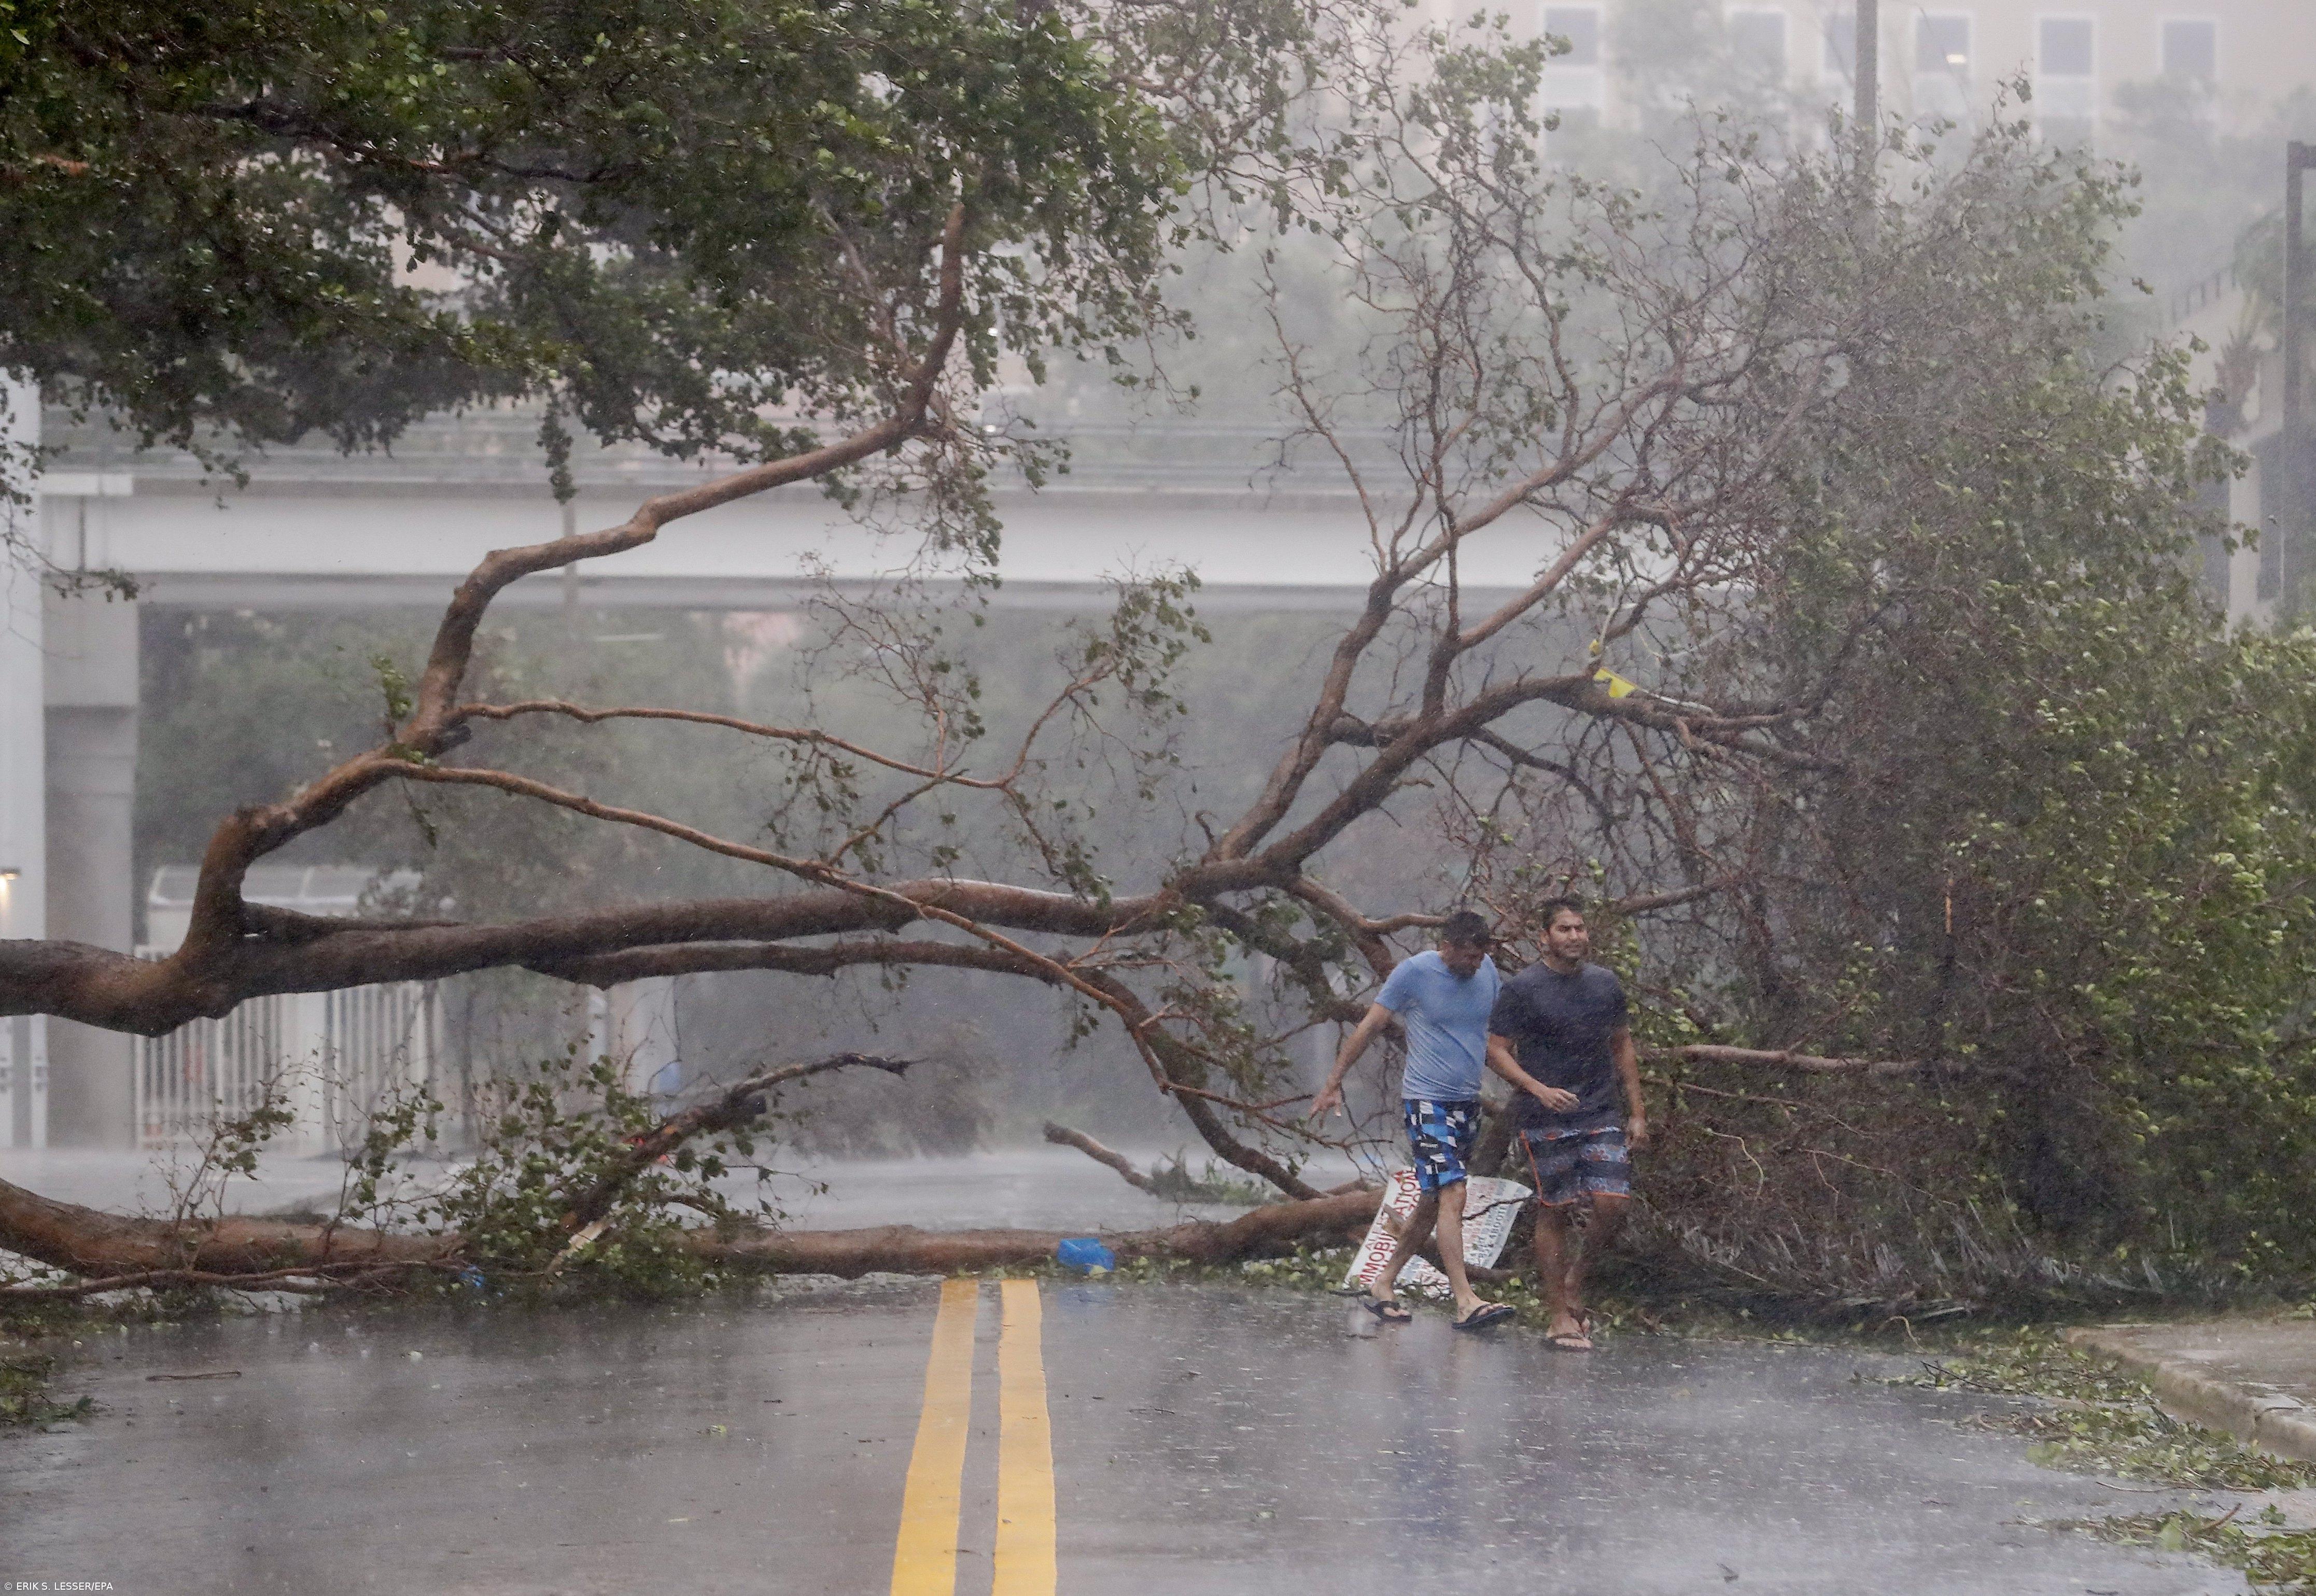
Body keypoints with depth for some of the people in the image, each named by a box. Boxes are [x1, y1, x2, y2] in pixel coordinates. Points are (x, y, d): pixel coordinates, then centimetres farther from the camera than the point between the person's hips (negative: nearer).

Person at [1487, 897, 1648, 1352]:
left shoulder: (1606, 984, 10)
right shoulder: (1523, 988, -4)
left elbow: (1622, 1046, 19)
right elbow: (1497, 1049, -5)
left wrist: (1637, 1112, 15)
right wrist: (1539, 1091, -17)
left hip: (1602, 1117, 4)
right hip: (1546, 1121, -4)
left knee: (1613, 1203, -9)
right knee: (1554, 1212, -2)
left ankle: (1576, 1274, 18)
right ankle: (1560, 1316, 6)